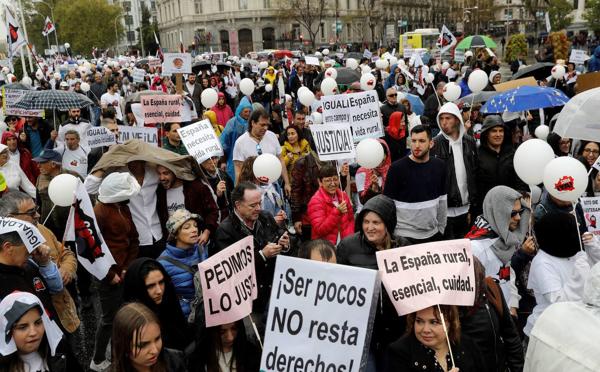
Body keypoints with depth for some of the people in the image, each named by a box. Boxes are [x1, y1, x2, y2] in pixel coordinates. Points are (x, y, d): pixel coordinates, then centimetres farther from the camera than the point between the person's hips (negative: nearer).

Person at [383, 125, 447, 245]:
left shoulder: (439, 166, 3)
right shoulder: (397, 168, -11)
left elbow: (442, 200, 12)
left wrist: (441, 228, 13)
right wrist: (389, 235, -10)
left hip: (433, 234, 4)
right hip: (405, 237, -4)